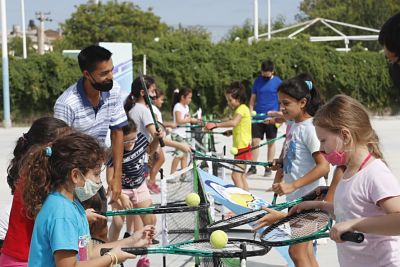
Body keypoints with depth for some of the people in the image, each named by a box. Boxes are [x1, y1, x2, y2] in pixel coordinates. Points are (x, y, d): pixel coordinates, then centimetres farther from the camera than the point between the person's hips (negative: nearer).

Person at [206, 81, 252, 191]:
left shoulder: (242, 108, -14)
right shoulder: (240, 109, 17)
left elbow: (233, 122, -32)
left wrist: (216, 124, -35)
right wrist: (231, 132, 7)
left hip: (243, 147, -11)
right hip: (241, 146, 11)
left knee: (236, 175, -13)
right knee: (241, 176, 15)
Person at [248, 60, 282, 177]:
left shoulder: (278, 82, -2)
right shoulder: (258, 81, 6)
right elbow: (253, 98, 11)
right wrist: (251, 112, 3)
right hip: (258, 116, 2)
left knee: (271, 142, 6)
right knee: (255, 141, -1)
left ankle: (268, 167, 13)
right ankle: (253, 167, 6)